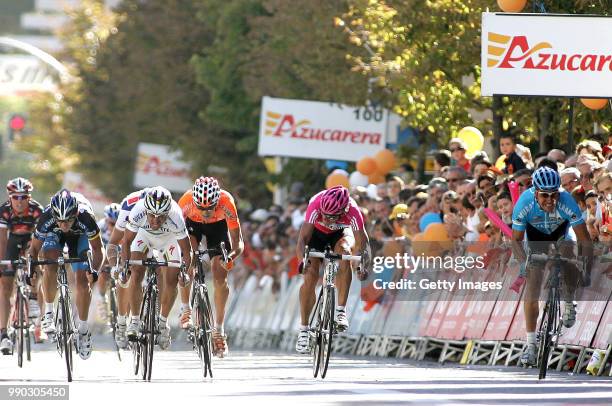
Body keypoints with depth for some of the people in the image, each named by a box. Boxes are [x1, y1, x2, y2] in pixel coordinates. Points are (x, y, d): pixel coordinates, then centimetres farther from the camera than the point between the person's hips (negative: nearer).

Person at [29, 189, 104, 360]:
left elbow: (97, 249, -27)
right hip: (54, 235, 0)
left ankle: (83, 328, 8)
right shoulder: (46, 219, -38)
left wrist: (94, 269, -43)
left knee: (83, 281, -10)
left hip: (79, 235, 0)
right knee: (50, 265, -29)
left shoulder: (85, 217, -40)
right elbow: (34, 248, -22)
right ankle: (48, 312, -12)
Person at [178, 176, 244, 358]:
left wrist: (231, 256, -55)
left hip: (218, 225, 0)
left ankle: (219, 330, 5)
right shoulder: (187, 200, -39)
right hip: (192, 223, 0)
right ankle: (187, 307, -7)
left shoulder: (226, 201, -39)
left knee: (220, 277, -7)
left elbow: (238, 242, -35)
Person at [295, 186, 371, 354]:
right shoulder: (316, 205, -38)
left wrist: (364, 265, -53)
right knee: (310, 275, -16)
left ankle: (341, 310, -25)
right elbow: (303, 238, -40)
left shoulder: (352, 211, -36)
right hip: (317, 233, 0)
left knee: (345, 251, -33)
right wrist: (302, 260, -59)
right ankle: (304, 330, -4)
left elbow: (363, 242, -34)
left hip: (340, 233, 0)